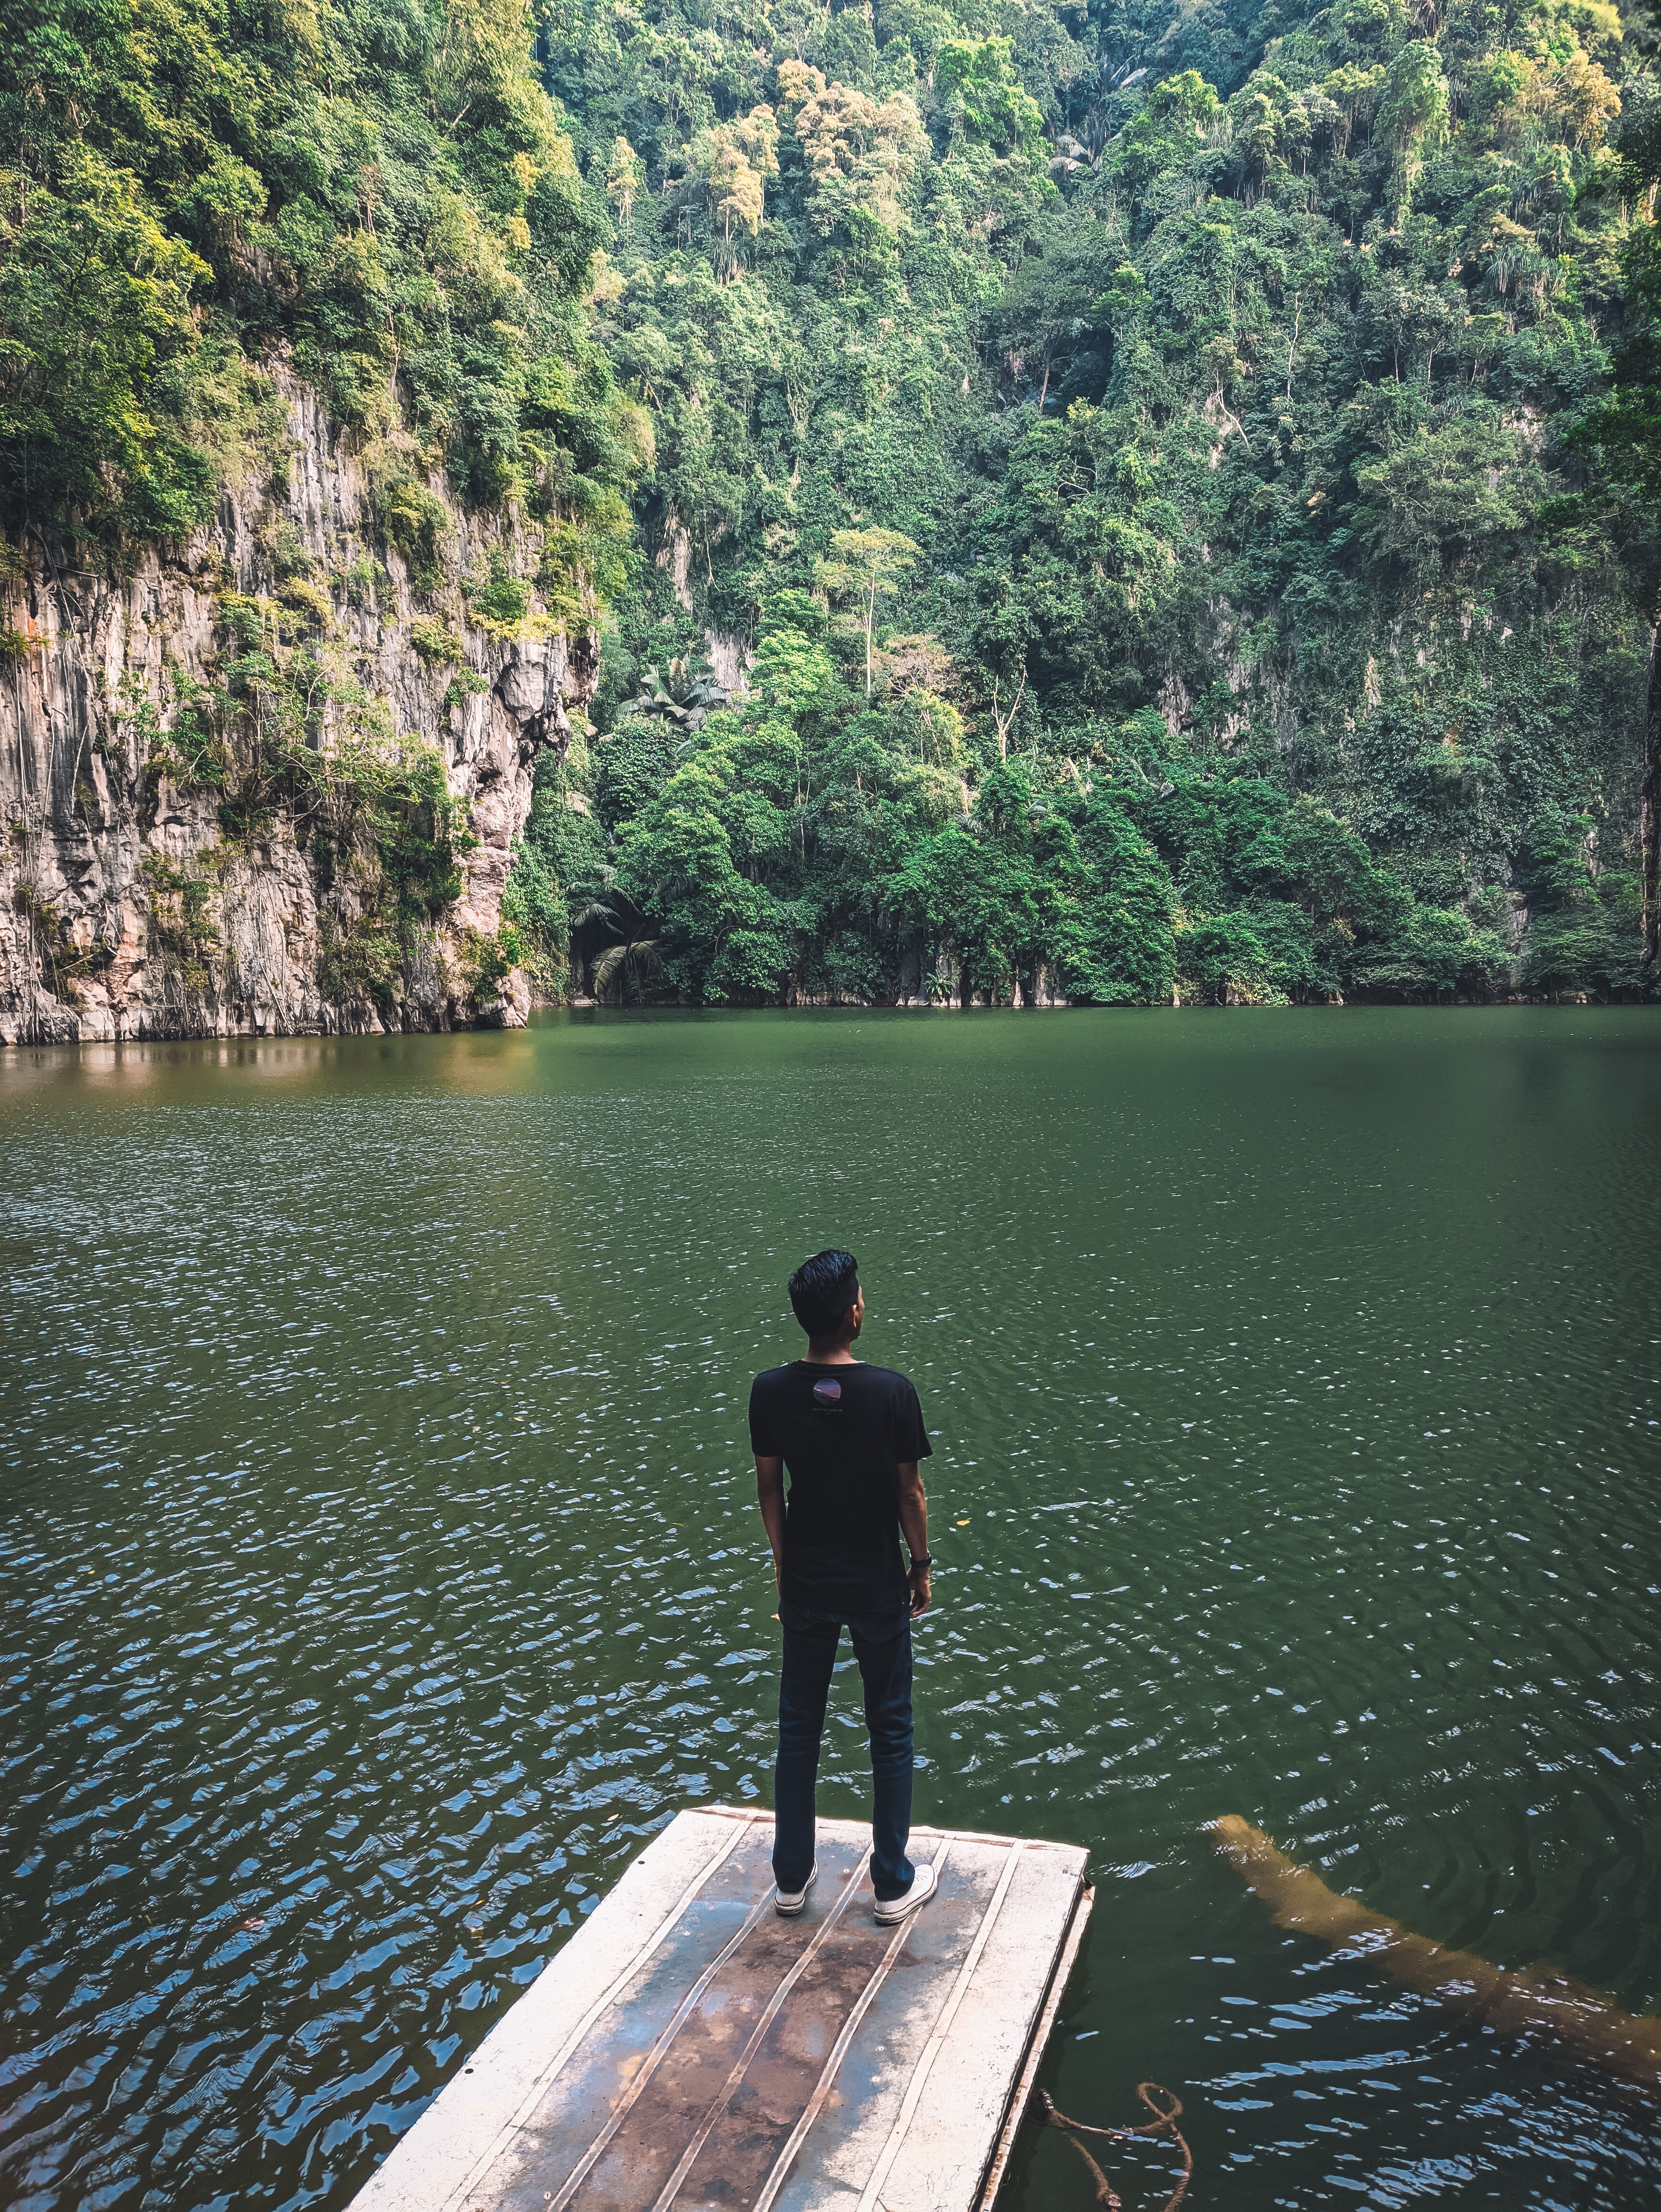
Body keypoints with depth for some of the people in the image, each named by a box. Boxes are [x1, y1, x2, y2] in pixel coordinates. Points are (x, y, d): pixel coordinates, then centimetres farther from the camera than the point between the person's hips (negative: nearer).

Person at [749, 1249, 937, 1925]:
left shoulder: (770, 1391, -11)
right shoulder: (890, 1392, -19)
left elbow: (768, 1488, 0)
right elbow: (909, 1494, -11)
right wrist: (921, 1565, 4)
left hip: (805, 1583, 3)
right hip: (877, 1583, -2)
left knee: (798, 1728, 17)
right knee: (890, 1729, 13)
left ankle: (792, 1877, 28)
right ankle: (893, 1882, 23)